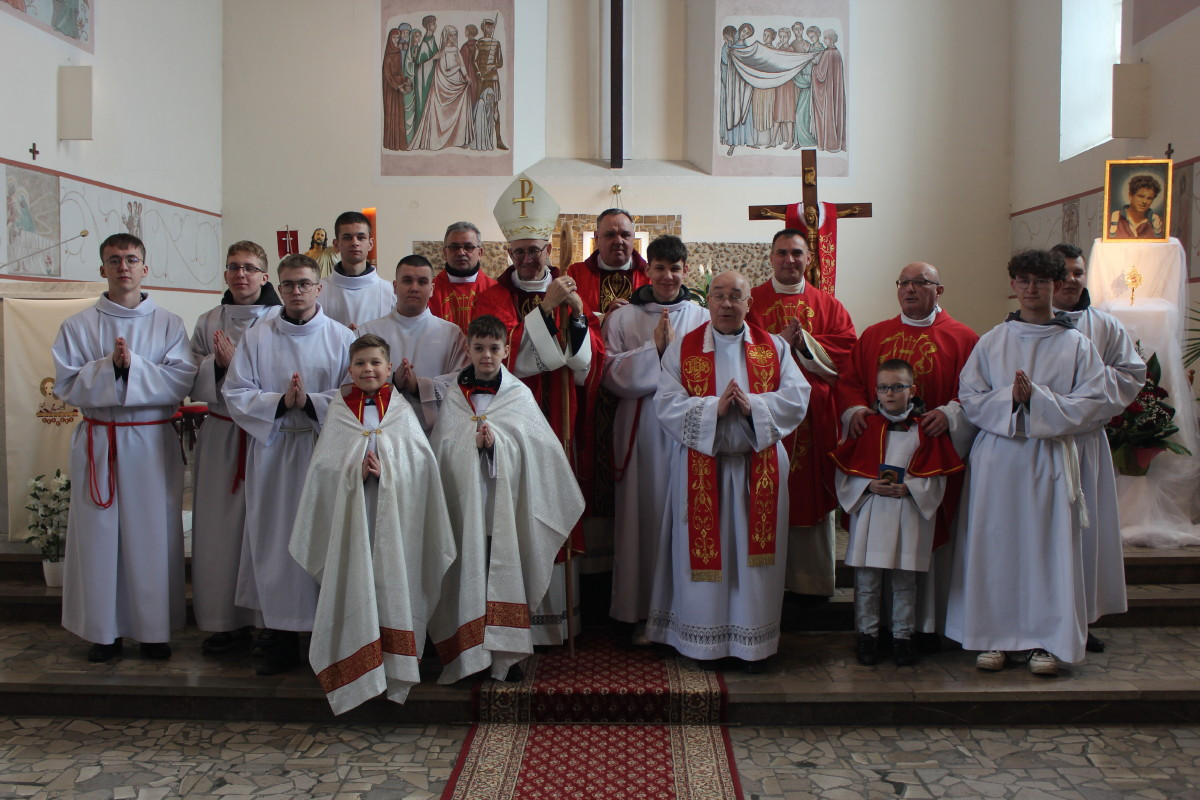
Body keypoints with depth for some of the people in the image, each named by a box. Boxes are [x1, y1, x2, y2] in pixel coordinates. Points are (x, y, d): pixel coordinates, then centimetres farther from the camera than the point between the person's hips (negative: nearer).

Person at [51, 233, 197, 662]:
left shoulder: (169, 324, 5)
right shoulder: (77, 326, 6)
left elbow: (181, 381, -6)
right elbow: (67, 385, -2)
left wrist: (132, 364, -16)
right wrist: (108, 365, -16)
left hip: (152, 441, 0)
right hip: (98, 441, 1)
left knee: (153, 533, 2)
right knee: (99, 533, 3)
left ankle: (154, 630, 12)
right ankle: (104, 631, 15)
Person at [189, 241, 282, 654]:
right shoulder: (207, 323, 11)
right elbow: (194, 386, 8)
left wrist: (236, 363, -15)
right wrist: (217, 365, -12)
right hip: (220, 437, 4)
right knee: (221, 527, 5)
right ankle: (228, 619, 16)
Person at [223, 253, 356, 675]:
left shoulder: (342, 338, 4)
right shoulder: (256, 337, 8)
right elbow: (235, 393, 1)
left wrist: (310, 401, -17)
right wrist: (280, 402, -14)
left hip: (324, 449, -1)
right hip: (271, 450, 1)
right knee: (275, 540, 2)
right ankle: (280, 638, 12)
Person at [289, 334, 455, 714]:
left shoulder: (402, 411, 4)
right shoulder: (338, 411, 5)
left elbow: (421, 462, 0)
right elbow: (323, 464, 2)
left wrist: (387, 469, -15)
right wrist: (353, 471, -15)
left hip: (394, 514, 0)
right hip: (351, 512, 0)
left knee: (393, 581, 3)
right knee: (354, 583, 0)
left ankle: (395, 667, 14)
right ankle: (358, 671, 11)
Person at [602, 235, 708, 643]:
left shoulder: (702, 317, 9)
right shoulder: (623, 317, 6)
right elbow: (612, 373, -3)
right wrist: (653, 348, -11)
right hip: (642, 426, -1)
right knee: (645, 513, 1)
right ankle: (643, 613, 11)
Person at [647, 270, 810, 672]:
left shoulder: (774, 347, 8)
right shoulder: (681, 349, 4)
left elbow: (797, 397, -3)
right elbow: (666, 403, -7)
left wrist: (754, 406, -19)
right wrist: (714, 407, -20)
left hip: (758, 467, 1)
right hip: (701, 467, -1)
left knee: (753, 548, 5)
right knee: (706, 549, 3)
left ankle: (754, 640, 17)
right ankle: (707, 639, 15)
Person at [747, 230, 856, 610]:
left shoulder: (829, 305, 11)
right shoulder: (750, 301, 8)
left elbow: (845, 353, 0)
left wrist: (803, 340, -11)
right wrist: (782, 340, -12)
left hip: (815, 417, 2)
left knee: (812, 495, 4)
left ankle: (812, 580, 13)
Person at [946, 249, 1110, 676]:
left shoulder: (1077, 345, 5)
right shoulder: (991, 342, 7)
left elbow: (1094, 404, -3)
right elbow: (969, 398, 3)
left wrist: (1037, 399, -13)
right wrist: (1010, 398, -14)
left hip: (1050, 460, 0)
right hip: (996, 458, 1)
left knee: (1048, 546, 2)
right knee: (994, 544, 2)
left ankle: (1046, 639, 13)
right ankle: (994, 635, 12)